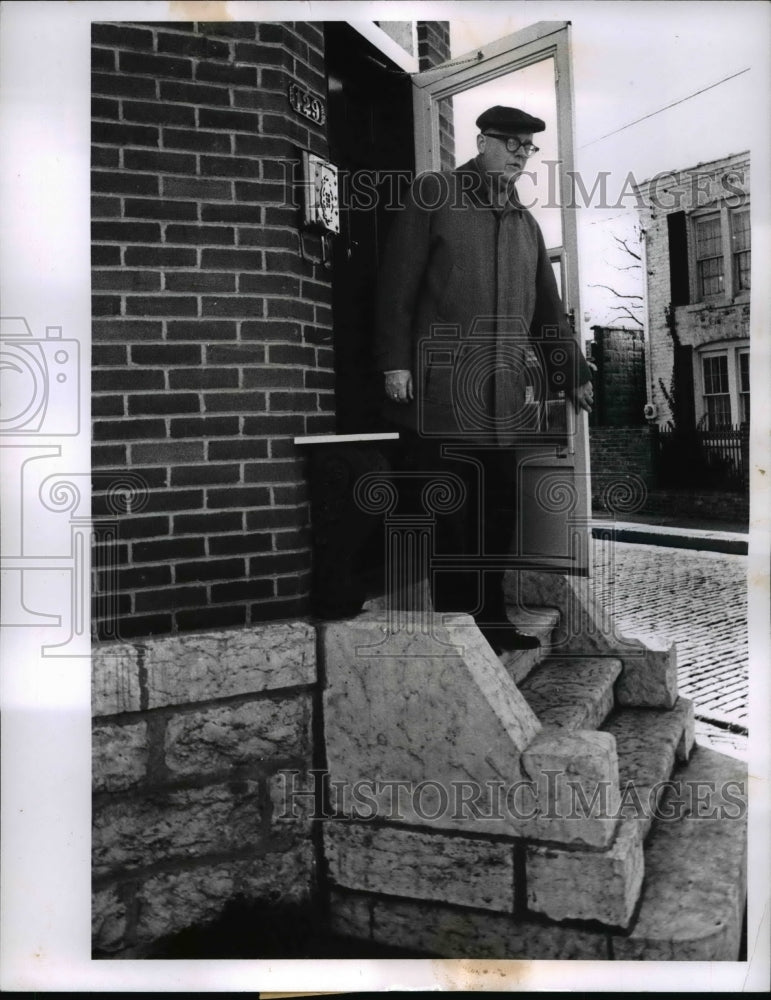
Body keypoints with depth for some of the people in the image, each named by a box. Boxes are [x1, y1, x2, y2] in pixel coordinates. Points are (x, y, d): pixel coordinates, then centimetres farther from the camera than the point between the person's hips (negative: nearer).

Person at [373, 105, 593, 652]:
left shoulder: (525, 221, 22)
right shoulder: (433, 194, 5)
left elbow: (547, 306, 26)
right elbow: (399, 282, -2)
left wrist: (574, 372, 24)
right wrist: (395, 361, -10)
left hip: (504, 392, 6)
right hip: (441, 386, -5)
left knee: (499, 509, 6)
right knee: (451, 511, -2)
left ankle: (491, 619, 18)